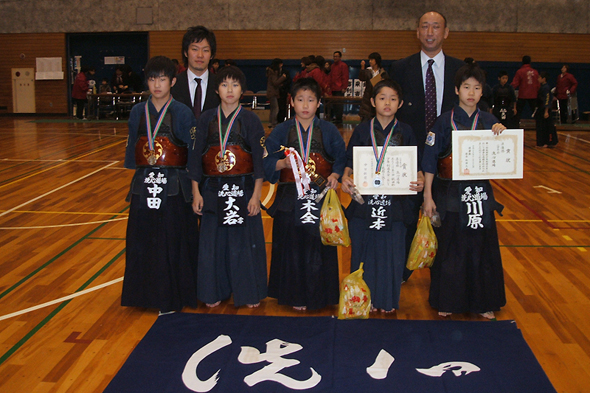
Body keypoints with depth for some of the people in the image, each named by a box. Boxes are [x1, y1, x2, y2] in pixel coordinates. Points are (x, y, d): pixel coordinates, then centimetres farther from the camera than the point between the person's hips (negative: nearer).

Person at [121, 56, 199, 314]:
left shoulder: (182, 113, -4)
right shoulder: (138, 112, 6)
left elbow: (192, 154, -3)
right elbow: (132, 148, 12)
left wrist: (193, 187, -5)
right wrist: (136, 174, 8)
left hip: (174, 186, -3)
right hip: (145, 185, 4)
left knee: (174, 242, 2)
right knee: (143, 241, 9)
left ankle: (172, 298, 15)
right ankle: (147, 292, 25)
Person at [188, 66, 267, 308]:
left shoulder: (250, 120, -1)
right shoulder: (206, 119, 4)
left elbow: (260, 160, -3)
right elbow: (196, 156, 5)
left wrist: (256, 195, -8)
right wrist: (196, 193, 0)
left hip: (243, 188, -2)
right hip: (213, 190, 2)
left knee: (244, 241, 3)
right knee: (213, 241, 8)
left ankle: (249, 293, 19)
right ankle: (214, 292, 24)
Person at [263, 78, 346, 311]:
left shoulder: (328, 130, 8)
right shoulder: (282, 131, 7)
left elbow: (341, 158, 6)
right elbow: (268, 162, 3)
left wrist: (335, 175, -12)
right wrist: (284, 164, -15)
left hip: (321, 196, 0)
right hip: (290, 198, 0)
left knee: (319, 247, 2)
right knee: (292, 248, 3)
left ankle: (318, 295, 17)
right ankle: (295, 295, 17)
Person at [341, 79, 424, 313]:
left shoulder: (405, 132, 3)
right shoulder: (362, 130, 3)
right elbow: (349, 162, 5)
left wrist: (420, 180, -15)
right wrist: (345, 177, -14)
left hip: (394, 201, 0)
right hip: (364, 200, 0)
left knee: (391, 250, 4)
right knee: (363, 249, 7)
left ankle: (388, 300, 21)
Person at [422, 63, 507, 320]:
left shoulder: (490, 122, 4)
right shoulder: (444, 122, -4)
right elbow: (429, 161, -4)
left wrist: (502, 134, -15)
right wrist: (428, 196, -7)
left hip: (480, 194, 3)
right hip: (450, 195, -2)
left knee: (482, 248, 9)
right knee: (449, 249, 6)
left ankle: (482, 302, 25)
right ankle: (446, 301, 22)